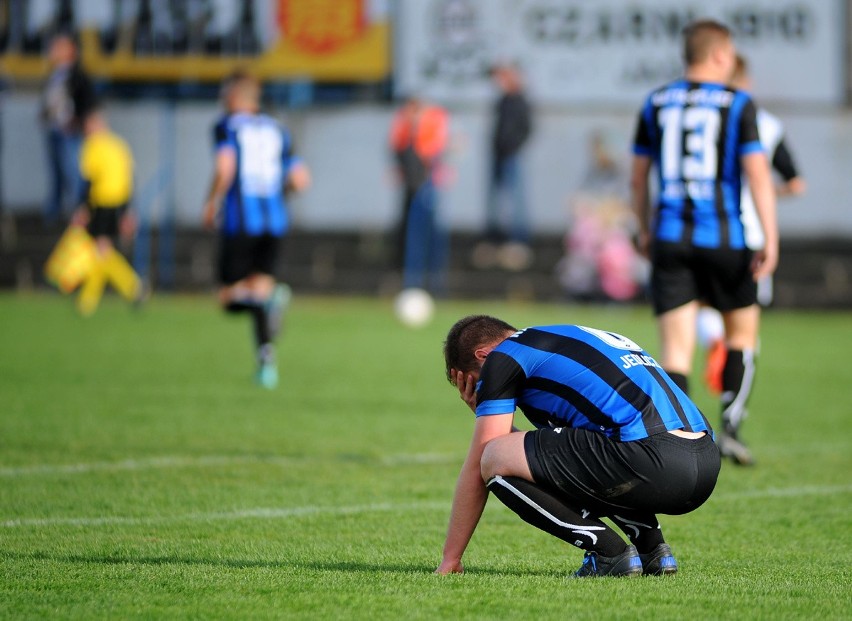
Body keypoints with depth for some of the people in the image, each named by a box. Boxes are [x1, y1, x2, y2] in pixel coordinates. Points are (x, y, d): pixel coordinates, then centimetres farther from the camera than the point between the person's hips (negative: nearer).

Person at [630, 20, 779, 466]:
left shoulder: (655, 104, 8)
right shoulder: (738, 104, -3)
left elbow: (638, 178, 12)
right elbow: (757, 174, -10)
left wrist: (644, 229, 26)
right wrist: (770, 239, -9)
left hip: (669, 241, 2)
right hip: (723, 238, -2)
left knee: (676, 349, -1)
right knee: (742, 332, 18)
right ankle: (730, 426, 10)